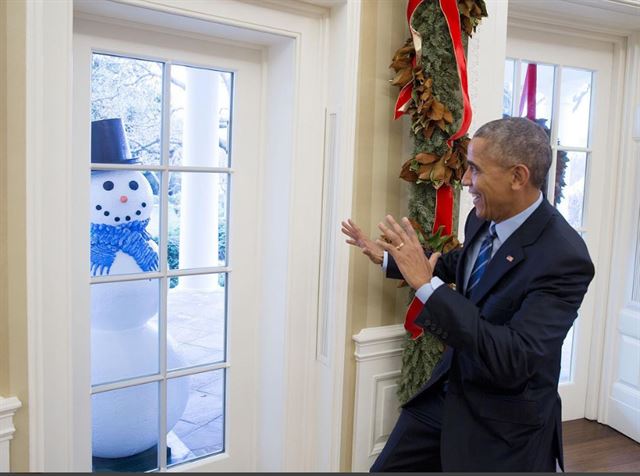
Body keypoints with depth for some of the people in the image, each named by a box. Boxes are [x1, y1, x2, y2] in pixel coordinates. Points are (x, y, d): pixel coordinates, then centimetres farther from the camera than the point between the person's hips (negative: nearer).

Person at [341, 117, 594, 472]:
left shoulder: (564, 257, -27)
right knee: (385, 469, 15)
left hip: (503, 426, -6)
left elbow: (513, 361, -33)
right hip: (448, 391, 6)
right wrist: (387, 258, 16)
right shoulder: (483, 218, -6)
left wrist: (427, 284, -35)